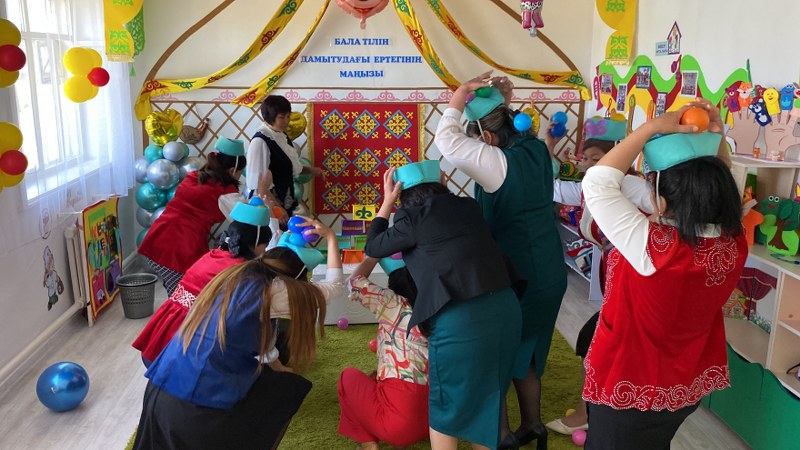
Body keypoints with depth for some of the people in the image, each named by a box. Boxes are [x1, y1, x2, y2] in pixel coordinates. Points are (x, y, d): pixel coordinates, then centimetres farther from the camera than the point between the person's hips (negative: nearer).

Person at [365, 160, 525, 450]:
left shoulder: (414, 218, -1)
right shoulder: (468, 207, 13)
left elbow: (373, 247, 13)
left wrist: (387, 202, 18)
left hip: (460, 319, -5)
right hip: (506, 308, 6)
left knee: (446, 406, 16)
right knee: (485, 397, 25)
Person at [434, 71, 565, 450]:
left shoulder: (498, 163, -23)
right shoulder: (537, 150, 0)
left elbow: (446, 140, -28)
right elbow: (513, 131, 21)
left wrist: (459, 97, -15)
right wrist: (501, 107, 6)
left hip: (515, 279, -8)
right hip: (549, 275, 8)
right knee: (526, 352, 23)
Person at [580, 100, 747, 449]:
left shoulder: (653, 246, -34)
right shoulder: (734, 243, -15)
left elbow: (597, 183, -28)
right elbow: (719, 186, 4)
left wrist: (651, 128, -25)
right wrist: (717, 137, -8)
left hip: (629, 392, -6)